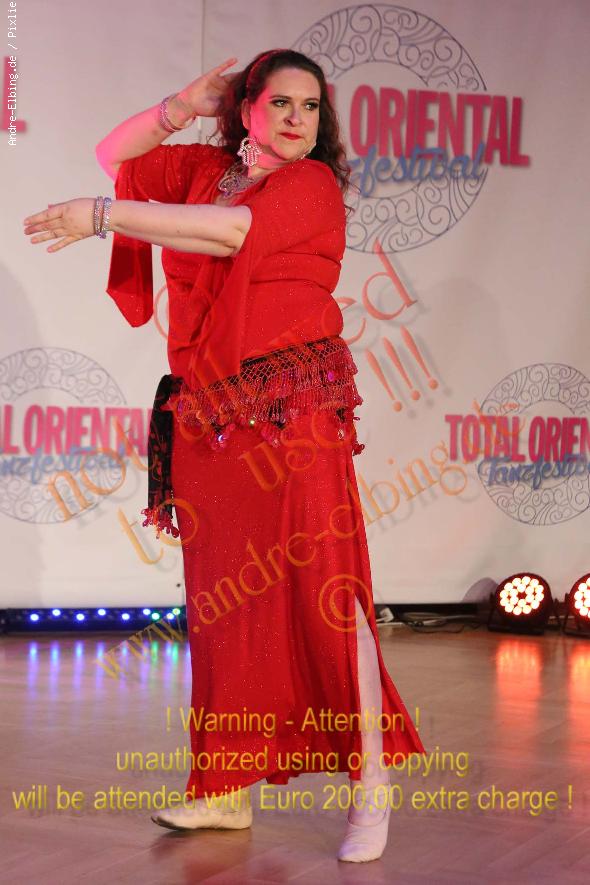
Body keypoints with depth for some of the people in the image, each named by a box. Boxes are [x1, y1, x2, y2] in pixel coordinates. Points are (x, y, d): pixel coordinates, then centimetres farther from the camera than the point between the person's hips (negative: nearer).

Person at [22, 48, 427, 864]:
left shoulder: (312, 183, -2)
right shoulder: (204, 170, 16)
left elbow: (230, 230, -17)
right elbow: (115, 155, 24)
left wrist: (102, 216, -15)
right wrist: (184, 107, 10)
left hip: (293, 411, -6)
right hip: (208, 418, 6)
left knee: (323, 590, -9)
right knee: (221, 601, 7)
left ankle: (371, 786, -1)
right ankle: (230, 788, 16)